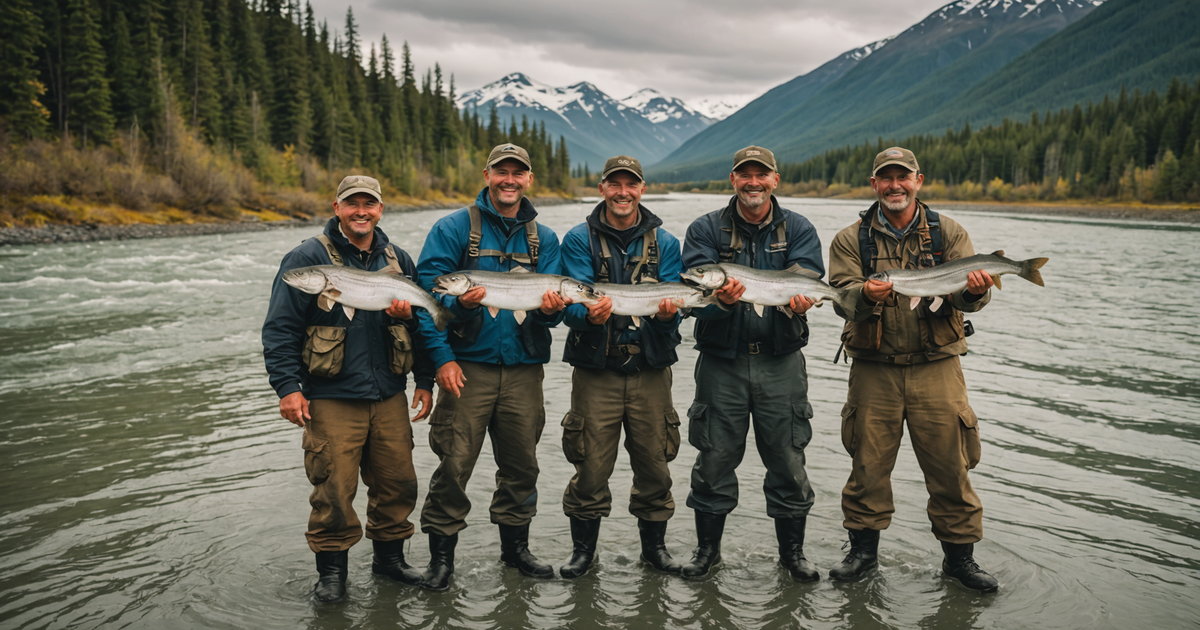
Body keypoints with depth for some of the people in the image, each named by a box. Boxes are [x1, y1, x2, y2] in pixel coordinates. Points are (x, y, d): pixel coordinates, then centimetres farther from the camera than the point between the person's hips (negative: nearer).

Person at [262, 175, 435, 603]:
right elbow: (279, 328, -5)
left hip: (389, 397, 4)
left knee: (398, 482, 9)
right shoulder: (308, 258, -3)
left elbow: (422, 322, 19)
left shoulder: (398, 260, 12)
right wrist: (287, 387, -11)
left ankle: (389, 555, 29)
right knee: (334, 489, -3)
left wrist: (425, 382, 16)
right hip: (331, 399, -4)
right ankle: (331, 569, 16)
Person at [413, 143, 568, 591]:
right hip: (468, 365, -3)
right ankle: (441, 555, 11)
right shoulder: (454, 229, 1)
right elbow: (427, 291, -6)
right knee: (454, 463, -5)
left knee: (521, 464, 12)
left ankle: (515, 546, 30)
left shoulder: (543, 239, 12)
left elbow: (550, 305, 9)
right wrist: (442, 357, -16)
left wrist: (551, 309, -16)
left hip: (523, 369, 4)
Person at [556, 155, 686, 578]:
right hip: (596, 371, -2)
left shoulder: (664, 243, 8)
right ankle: (583, 547, 20)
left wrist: (667, 312, -23)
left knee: (654, 463, 8)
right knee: (591, 467, 1)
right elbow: (571, 305, -8)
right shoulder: (580, 239, 3)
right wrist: (589, 315, -30)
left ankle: (654, 544, 28)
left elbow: (672, 304, 0)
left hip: (650, 371, 2)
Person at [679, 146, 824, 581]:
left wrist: (798, 300, -33)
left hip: (781, 361, 1)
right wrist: (721, 300, -32)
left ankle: (792, 550, 24)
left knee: (788, 459, 6)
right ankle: (707, 547, 23)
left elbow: (807, 279, -10)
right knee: (715, 459, 5)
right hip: (722, 361, -1)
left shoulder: (798, 230, 6)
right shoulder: (706, 230, 2)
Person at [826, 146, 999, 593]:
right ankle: (863, 550, 22)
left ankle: (959, 556, 21)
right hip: (874, 368, 0)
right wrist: (865, 294, -30)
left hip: (936, 367, 0)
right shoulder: (851, 240, 6)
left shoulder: (948, 234, 7)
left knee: (950, 466, 4)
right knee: (868, 464, 5)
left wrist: (974, 291, -27)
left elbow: (969, 297, -3)